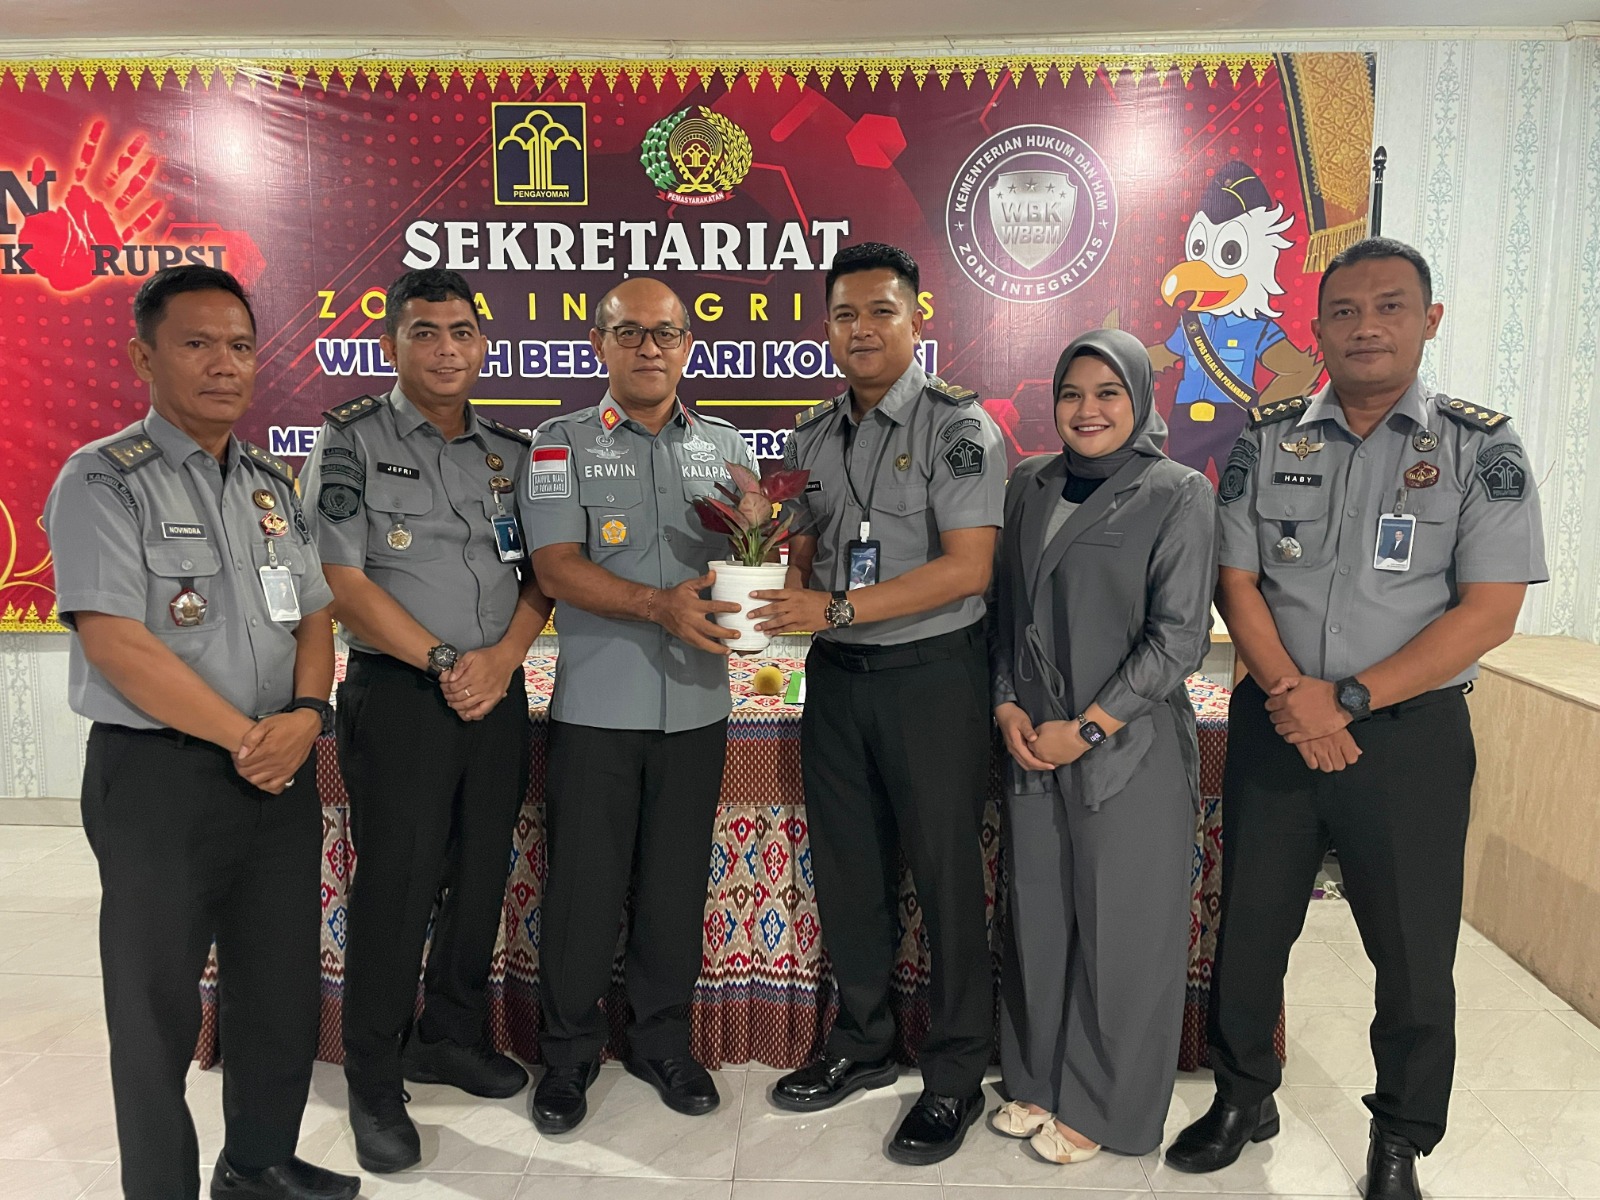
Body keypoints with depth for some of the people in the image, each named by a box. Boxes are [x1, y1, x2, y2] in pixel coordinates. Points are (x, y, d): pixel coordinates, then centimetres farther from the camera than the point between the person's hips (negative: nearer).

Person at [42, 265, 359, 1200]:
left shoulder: (275, 486, 11)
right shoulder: (104, 482, -8)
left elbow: (315, 617, 10)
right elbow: (116, 643, -16)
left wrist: (306, 717, -9)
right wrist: (242, 737, -15)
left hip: (282, 773, 6)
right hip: (159, 779, -5)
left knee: (285, 990, 15)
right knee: (159, 1008, 10)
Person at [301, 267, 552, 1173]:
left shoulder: (512, 451, 11)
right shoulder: (353, 442, -2)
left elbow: (543, 574, 9)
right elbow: (343, 582, -9)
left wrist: (501, 656, -8)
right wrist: (445, 662, -13)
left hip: (499, 692, 4)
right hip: (399, 693, -4)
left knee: (482, 878, 12)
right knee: (396, 887, 1)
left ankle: (451, 1037, 33)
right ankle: (375, 1083, 18)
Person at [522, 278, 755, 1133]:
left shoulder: (726, 446, 11)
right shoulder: (562, 443, 1)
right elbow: (557, 568, -10)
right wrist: (660, 604, -24)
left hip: (696, 702, 3)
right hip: (596, 703, -2)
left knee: (677, 883, 12)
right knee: (584, 884, 6)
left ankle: (663, 1045, 31)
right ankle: (568, 1056, 26)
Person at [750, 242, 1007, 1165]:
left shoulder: (958, 427, -8)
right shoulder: (812, 438, 10)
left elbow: (967, 568, -17)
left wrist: (837, 608, -22)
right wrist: (786, 595, -9)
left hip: (933, 673, -6)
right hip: (837, 675, 6)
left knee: (946, 874, 4)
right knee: (848, 869, 14)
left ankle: (956, 1078, 22)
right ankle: (863, 1045, 34)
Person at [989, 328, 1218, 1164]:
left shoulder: (1177, 495, -6)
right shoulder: (1030, 487, 8)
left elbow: (1179, 637, -11)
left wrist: (1088, 728, -14)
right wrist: (1006, 705, -2)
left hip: (1130, 749, -4)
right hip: (1033, 743, 4)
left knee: (1120, 929, 6)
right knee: (1038, 917, 12)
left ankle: (1102, 1106, 25)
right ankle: (1039, 1080, 32)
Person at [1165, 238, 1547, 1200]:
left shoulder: (1480, 446, -3)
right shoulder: (1269, 441, 3)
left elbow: (1490, 609, -9)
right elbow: (1236, 582, 1)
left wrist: (1349, 699, -17)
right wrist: (1292, 694, -14)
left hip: (1413, 732, -1)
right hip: (1275, 727, 2)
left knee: (1414, 955, 9)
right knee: (1249, 932, 12)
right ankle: (1244, 1101, 35)